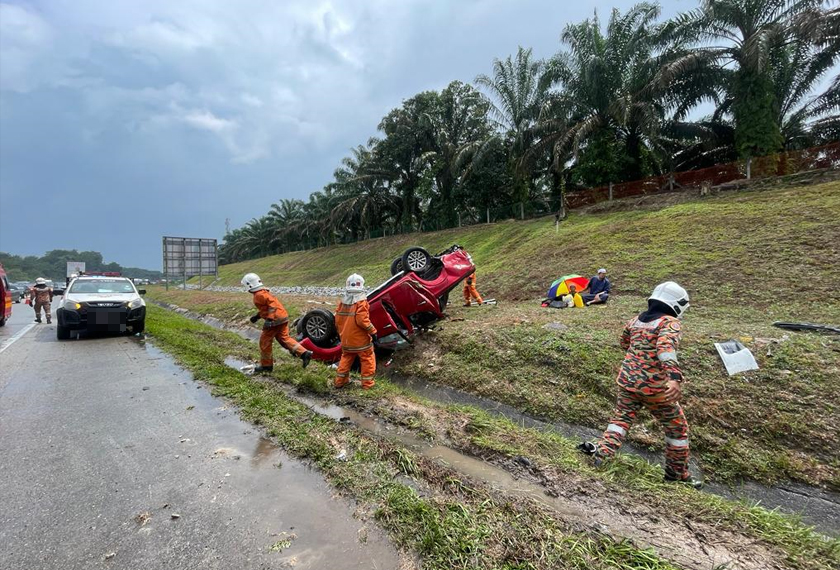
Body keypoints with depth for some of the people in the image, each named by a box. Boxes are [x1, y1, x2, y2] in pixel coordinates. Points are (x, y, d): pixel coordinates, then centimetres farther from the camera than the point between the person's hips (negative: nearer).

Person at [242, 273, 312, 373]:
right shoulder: (263, 291, 18)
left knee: (265, 342, 6)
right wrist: (257, 316, 28)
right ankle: (304, 353, 3)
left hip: (275, 320, -9)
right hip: (283, 317, 9)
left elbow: (272, 303, -25)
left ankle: (266, 365, 18)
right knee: (284, 338, 13)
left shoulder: (259, 295, -12)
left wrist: (270, 319, -28)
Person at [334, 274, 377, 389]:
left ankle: (340, 381, 27)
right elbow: (362, 320, -25)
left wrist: (341, 332, 21)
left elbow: (337, 320, 6)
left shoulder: (342, 301, 2)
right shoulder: (361, 301, -17)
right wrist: (373, 331, -16)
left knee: (346, 358, 23)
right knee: (368, 359, 9)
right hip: (360, 339, -6)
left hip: (346, 338, 6)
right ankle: (367, 383, 12)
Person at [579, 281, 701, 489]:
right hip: (654, 386, -5)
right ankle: (677, 473, 29)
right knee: (677, 427, 17)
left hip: (627, 380, 5)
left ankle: (602, 452, 2)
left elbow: (624, 342, 24)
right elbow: (667, 347, -29)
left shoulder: (637, 320, 9)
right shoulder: (670, 323, -10)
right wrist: (675, 377, -41)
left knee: (621, 418, 17)